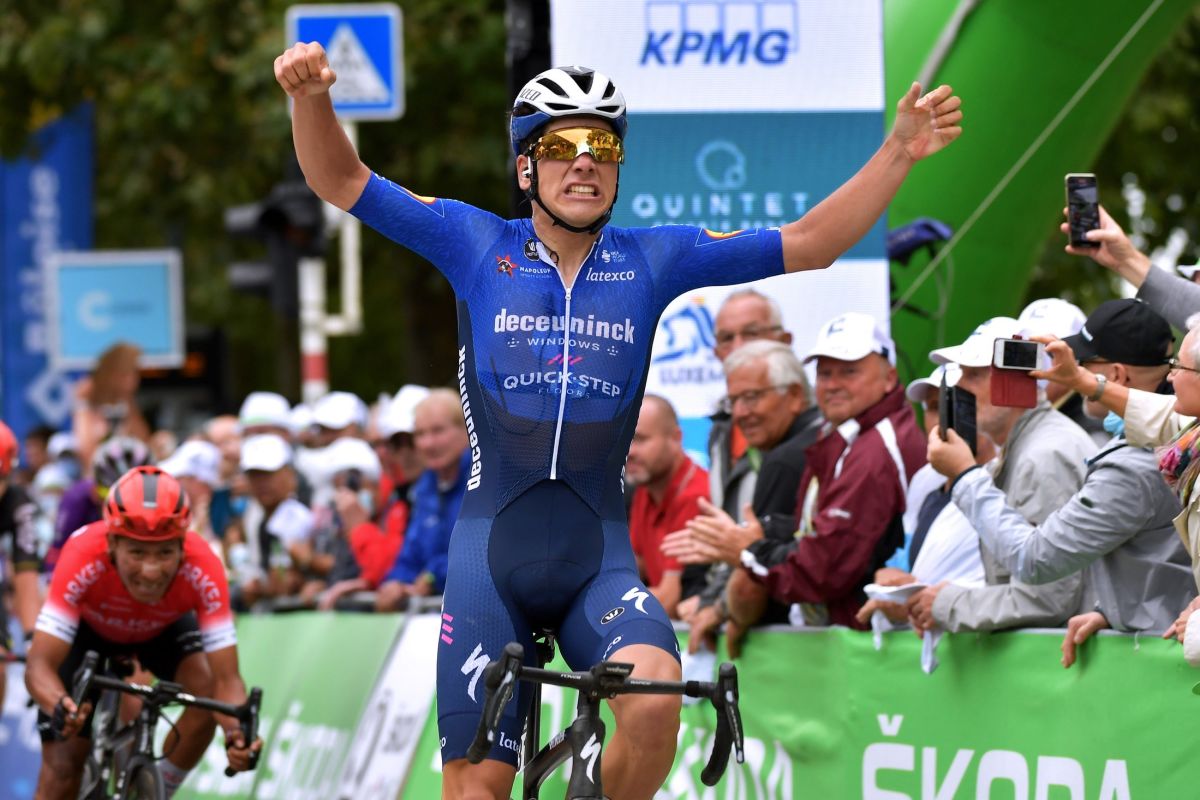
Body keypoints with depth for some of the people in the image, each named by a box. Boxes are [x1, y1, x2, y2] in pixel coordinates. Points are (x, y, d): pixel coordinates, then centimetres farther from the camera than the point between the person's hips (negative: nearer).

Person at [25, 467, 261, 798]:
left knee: (206, 689, -27)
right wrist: (60, 707, -66)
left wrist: (237, 733, -59)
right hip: (88, 628, -1)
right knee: (62, 765, -9)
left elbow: (226, 680, -38)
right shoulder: (84, 559, -42)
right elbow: (39, 665, -44)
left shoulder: (202, 569, -38)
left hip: (163, 629, 1)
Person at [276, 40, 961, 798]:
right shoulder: (479, 246, 2)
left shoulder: (652, 259, 4)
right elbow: (342, 181, -3)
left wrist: (898, 153, -7)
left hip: (599, 561, 0)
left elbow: (808, 243, 4)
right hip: (492, 555, 0)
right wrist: (312, 97, -22)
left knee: (655, 704, -29)